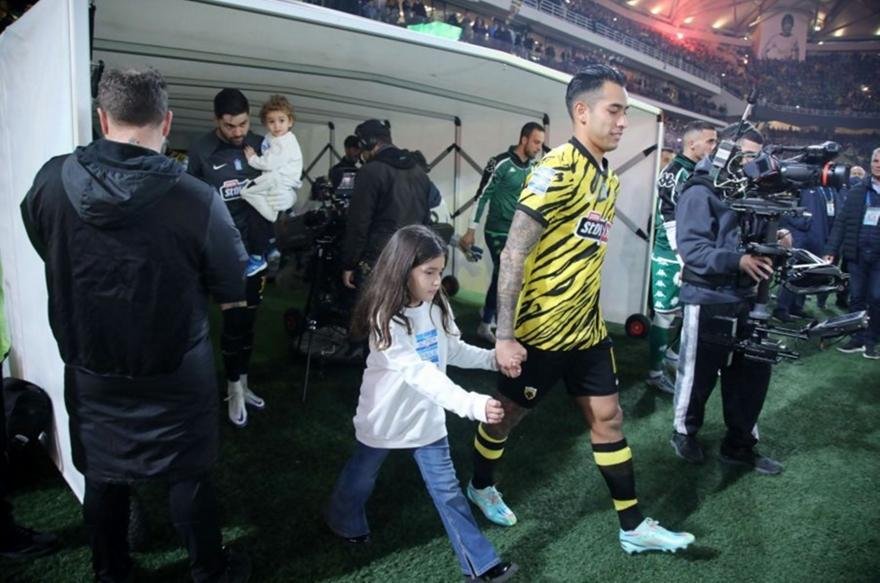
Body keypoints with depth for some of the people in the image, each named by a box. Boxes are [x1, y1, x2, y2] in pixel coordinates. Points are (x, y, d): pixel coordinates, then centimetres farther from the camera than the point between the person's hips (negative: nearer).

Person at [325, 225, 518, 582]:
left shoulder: (437, 306, -9)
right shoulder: (386, 318, -30)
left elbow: (454, 351, 4)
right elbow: (420, 373, -40)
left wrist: (494, 358, -10)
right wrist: (472, 404, -49)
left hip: (426, 416, 4)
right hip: (385, 417, -4)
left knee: (447, 489, 9)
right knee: (362, 476, 22)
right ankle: (346, 522, 52)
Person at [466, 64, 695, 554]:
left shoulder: (609, 179, 8)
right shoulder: (558, 169, -19)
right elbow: (514, 254, -22)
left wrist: (588, 311, 18)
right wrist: (504, 334, -24)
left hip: (587, 328, 8)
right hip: (540, 329, -8)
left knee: (608, 418, 11)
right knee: (509, 413, 12)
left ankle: (633, 527, 24)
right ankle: (481, 485, 38)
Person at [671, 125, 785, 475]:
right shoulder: (701, 193, -11)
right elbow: (691, 248, -21)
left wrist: (776, 243, -6)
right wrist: (738, 261, -31)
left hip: (744, 298, 7)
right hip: (708, 299, -7)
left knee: (752, 371, 11)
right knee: (699, 373, 7)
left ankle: (740, 444, 27)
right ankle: (685, 432, 30)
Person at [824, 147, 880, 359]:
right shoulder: (856, 191, 8)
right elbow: (841, 222, 6)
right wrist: (831, 250, -2)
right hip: (857, 254, 2)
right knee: (857, 298, 7)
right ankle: (857, 338, 16)